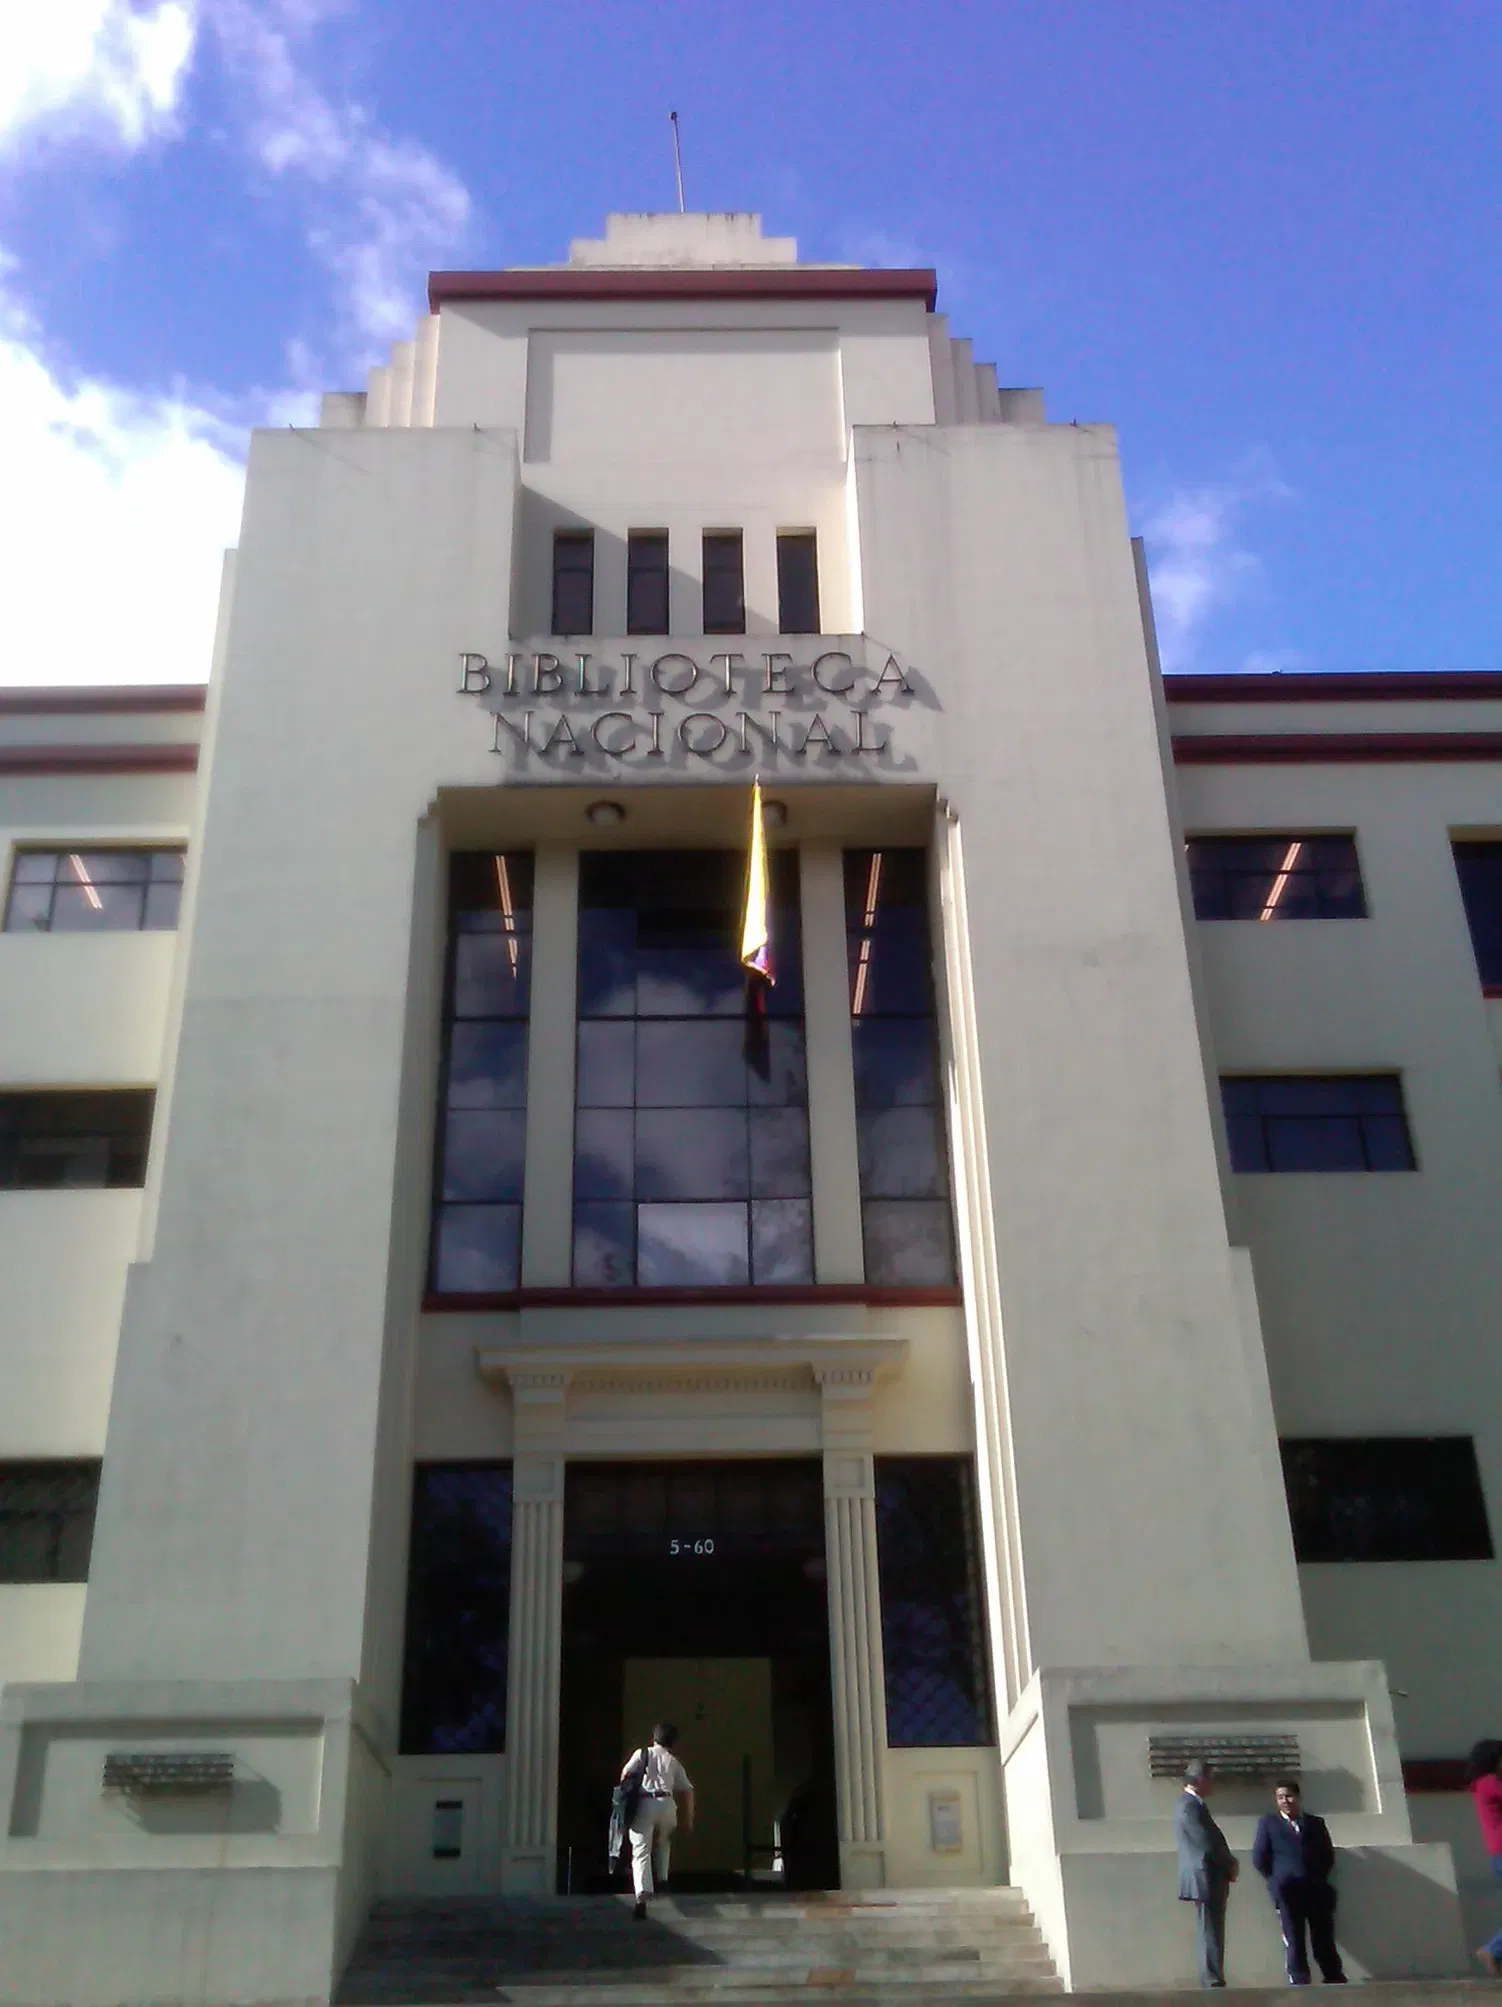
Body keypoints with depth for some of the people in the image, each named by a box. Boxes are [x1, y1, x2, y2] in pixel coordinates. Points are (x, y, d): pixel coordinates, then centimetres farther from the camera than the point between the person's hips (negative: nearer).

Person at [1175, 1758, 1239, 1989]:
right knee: (1211, 1934, -7)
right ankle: (1213, 1983, -6)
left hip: (1209, 1878, 10)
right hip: (1206, 1879, -10)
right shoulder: (1189, 1807, -18)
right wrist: (1231, 1864, -6)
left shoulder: (1192, 1804, 16)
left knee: (1212, 1934, 12)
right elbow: (1208, 1843, -21)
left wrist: (1228, 1863, 5)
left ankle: (1211, 1982, 15)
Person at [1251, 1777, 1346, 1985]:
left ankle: (1335, 1980, 7)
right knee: (1293, 1940, -4)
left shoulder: (1316, 1822, 16)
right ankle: (1299, 1983, -3)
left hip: (1317, 1889, 2)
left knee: (1324, 1939, 2)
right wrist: (1278, 1881, 0)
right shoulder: (1268, 1822, 9)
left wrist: (1318, 1878, 5)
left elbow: (1328, 1854, 15)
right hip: (1288, 1891, -2)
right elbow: (1259, 1858, 4)